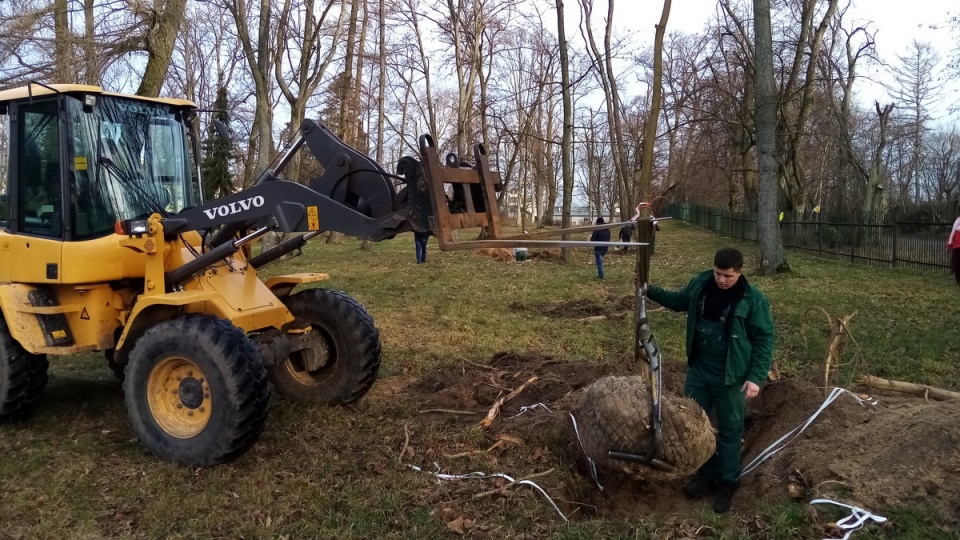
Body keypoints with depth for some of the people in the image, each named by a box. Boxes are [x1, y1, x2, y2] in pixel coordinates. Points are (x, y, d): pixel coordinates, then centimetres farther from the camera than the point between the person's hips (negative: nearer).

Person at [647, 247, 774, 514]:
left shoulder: (753, 299, -17)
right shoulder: (700, 284, -5)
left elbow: (764, 340, -12)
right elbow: (680, 300, 16)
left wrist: (756, 377, -17)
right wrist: (651, 291, 4)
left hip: (731, 378, -5)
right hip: (698, 371, 5)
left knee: (729, 431, 10)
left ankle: (727, 484, 26)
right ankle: (705, 474, 34)